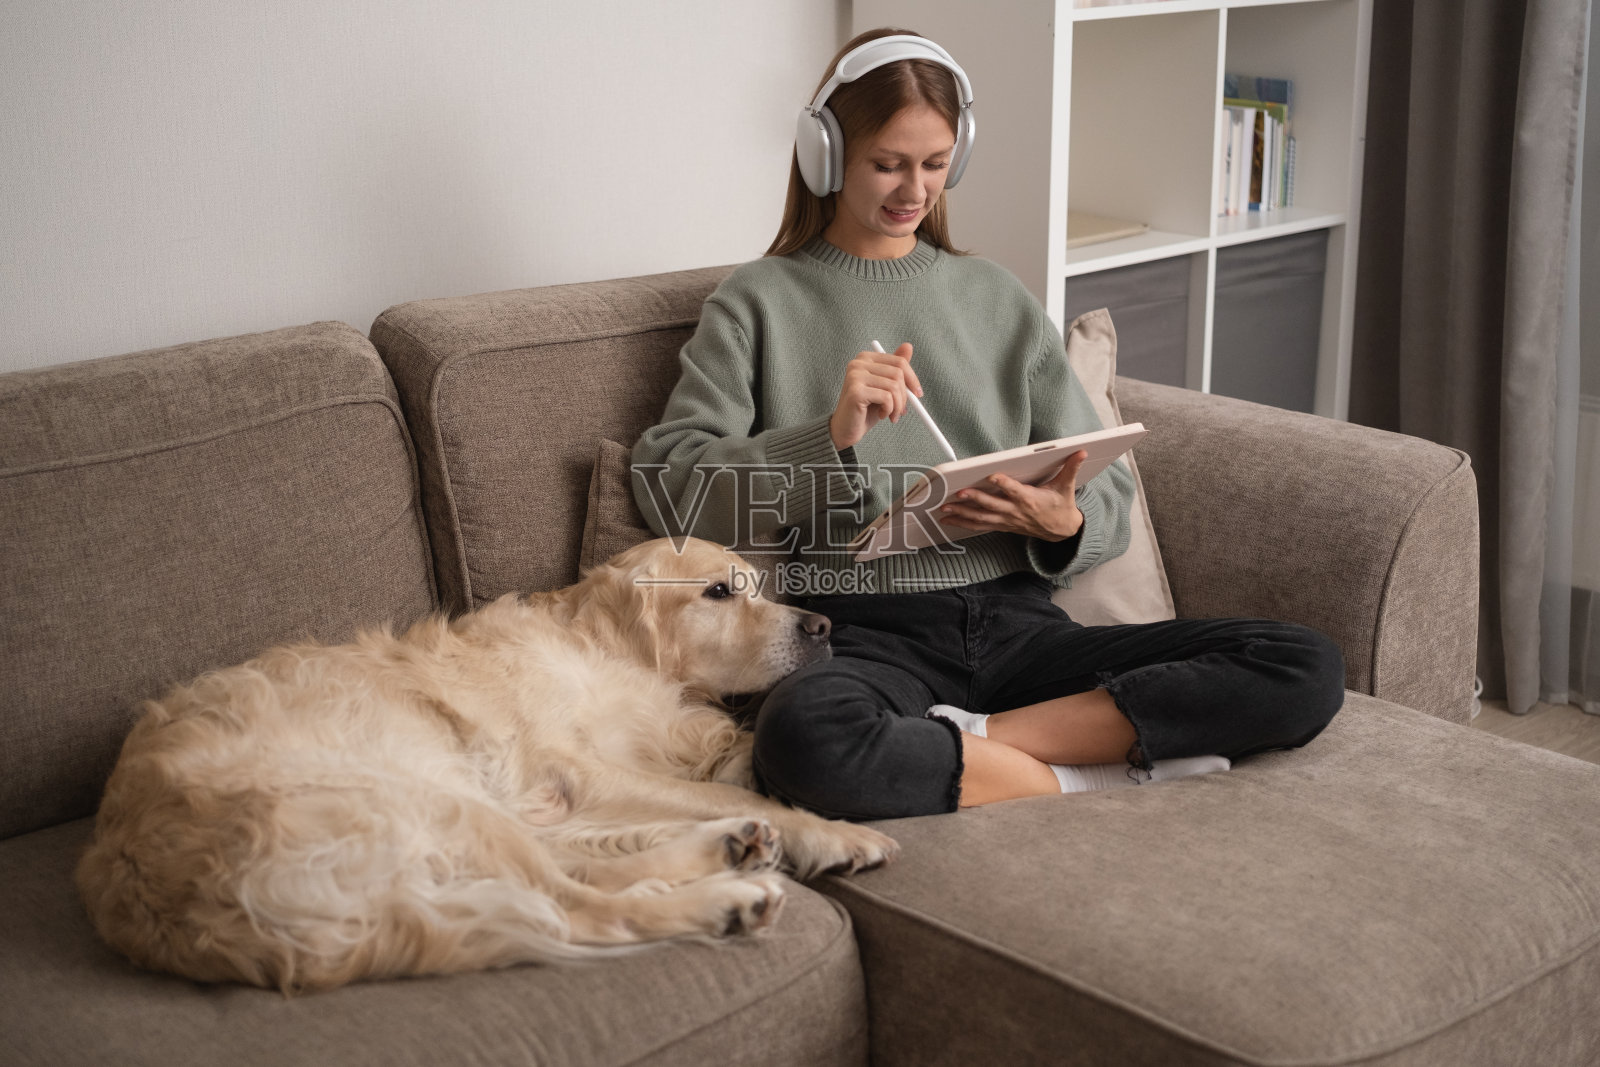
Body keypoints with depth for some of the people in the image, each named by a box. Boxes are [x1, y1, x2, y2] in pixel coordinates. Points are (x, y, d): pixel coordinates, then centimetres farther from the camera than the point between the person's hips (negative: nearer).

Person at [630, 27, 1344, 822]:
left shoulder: (998, 300, 21)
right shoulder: (759, 303, 11)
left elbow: (1109, 495, 17)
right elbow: (668, 487, -2)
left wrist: (1062, 523, -8)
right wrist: (828, 438, -16)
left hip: (1014, 617, 4)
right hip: (865, 632, -4)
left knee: (1305, 671, -16)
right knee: (805, 736, -42)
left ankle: (975, 738, -18)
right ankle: (1102, 777, -20)